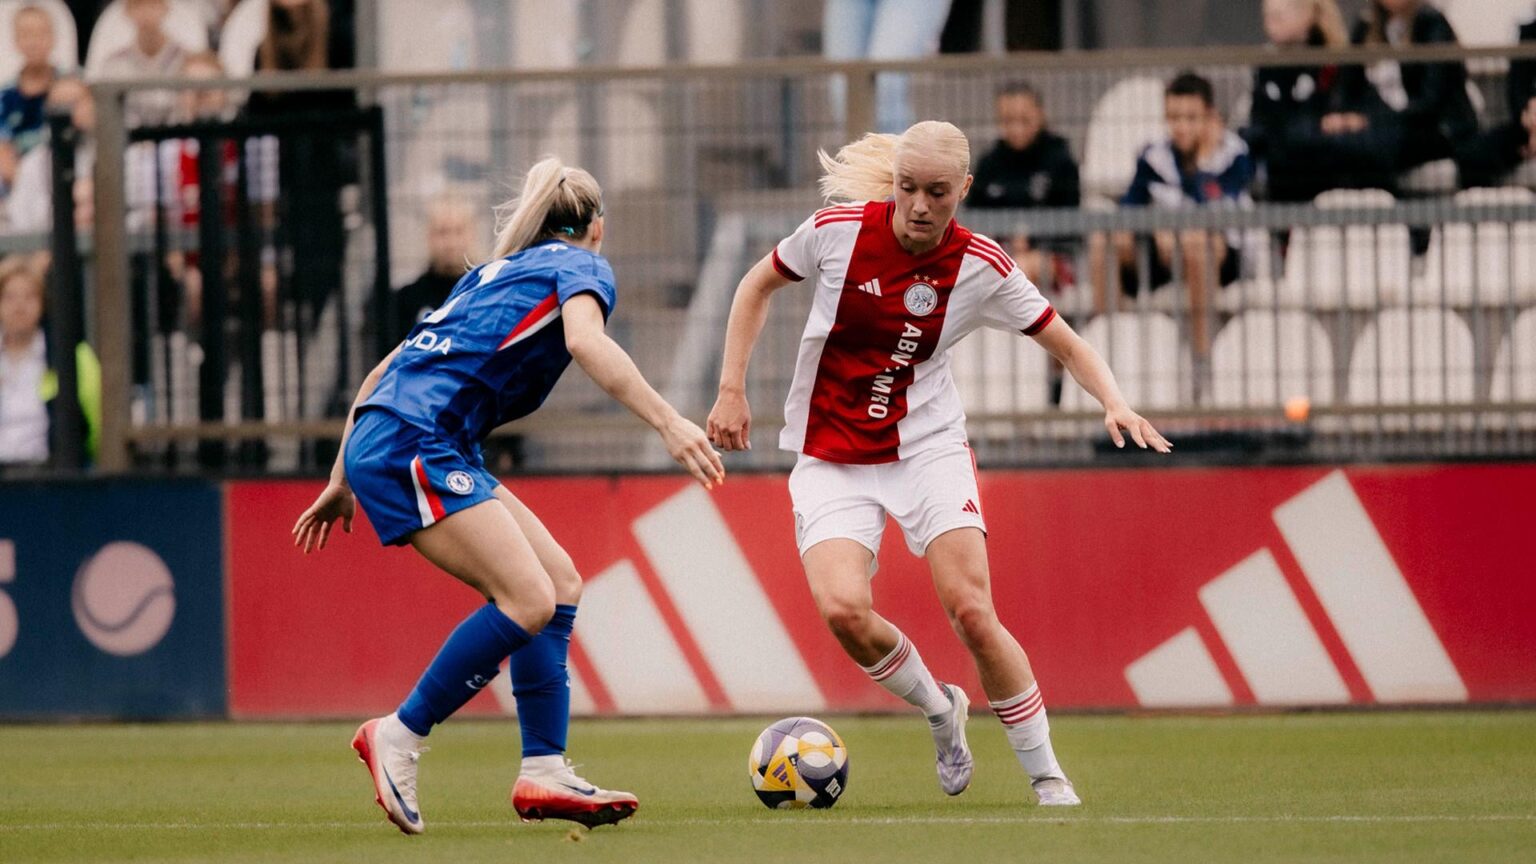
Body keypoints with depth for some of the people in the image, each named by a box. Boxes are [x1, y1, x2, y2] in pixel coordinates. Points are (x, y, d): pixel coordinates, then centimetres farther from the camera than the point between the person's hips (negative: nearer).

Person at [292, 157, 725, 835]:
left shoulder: (494, 273, 30)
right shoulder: (581, 266, 7)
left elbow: (383, 373, 30)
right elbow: (586, 342, -17)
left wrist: (343, 482, 34)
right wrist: (668, 424, -24)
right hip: (414, 442, -9)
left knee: (559, 582, 7)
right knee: (527, 600, -17)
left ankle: (544, 773, 0)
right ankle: (398, 739, -9)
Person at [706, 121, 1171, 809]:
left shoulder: (981, 266, -9)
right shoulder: (838, 229, -9)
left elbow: (1065, 344, 2)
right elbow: (759, 285, 9)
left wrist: (1115, 404, -16)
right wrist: (731, 389, 3)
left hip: (928, 447, 0)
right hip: (830, 459, 0)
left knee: (972, 613, -15)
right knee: (843, 610, -22)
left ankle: (1046, 773, 3)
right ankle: (940, 710, 8)